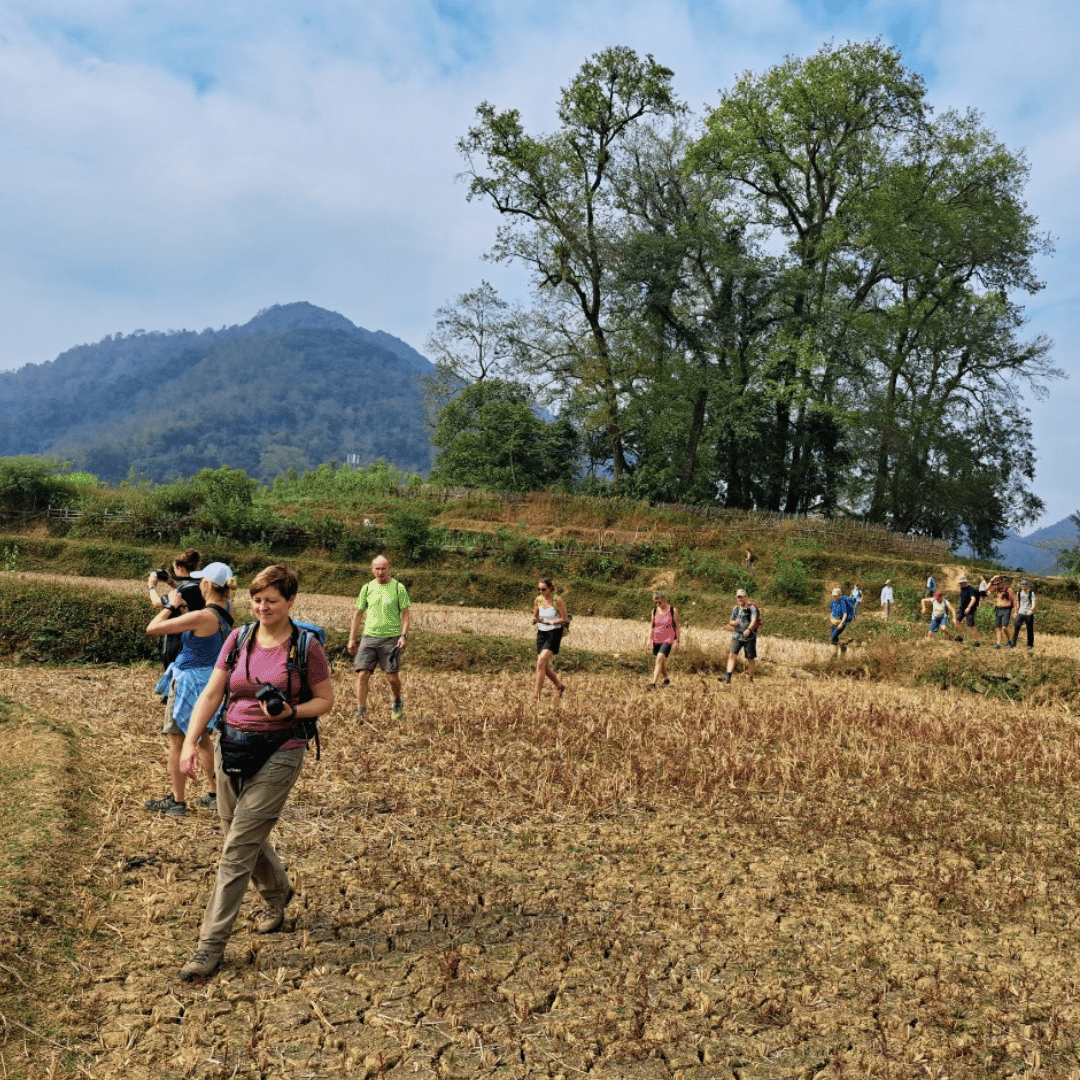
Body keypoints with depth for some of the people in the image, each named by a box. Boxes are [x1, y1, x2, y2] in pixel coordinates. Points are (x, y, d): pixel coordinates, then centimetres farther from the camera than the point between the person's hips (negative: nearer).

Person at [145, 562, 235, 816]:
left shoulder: (201, 617, -27)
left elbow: (152, 629, -21)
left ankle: (177, 801, 17)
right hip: (208, 680, 9)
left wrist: (171, 606, -8)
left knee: (177, 741, 7)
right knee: (201, 738, 22)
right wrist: (182, 612, 7)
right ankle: (215, 794, 29)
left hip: (189, 682, -8)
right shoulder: (225, 614, -2)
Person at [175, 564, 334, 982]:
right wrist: (190, 742, -8)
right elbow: (211, 695, 3)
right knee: (246, 837, 17)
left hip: (279, 752, -5)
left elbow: (326, 700, 0)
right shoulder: (238, 639, 3)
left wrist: (290, 712, -18)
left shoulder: (305, 646, -8)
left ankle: (212, 945, 4)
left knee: (238, 848, -6)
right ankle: (277, 893, 46)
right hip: (232, 746, 5)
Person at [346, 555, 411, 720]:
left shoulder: (398, 588, 0)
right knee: (362, 675, -6)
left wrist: (404, 635, -11)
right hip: (369, 637, 2)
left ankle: (397, 703, 28)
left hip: (391, 638, -2)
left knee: (392, 677, 0)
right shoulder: (367, 588, 8)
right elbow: (358, 614, 14)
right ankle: (360, 712, 1)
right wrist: (352, 639, 12)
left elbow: (406, 613, 1)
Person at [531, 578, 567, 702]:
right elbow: (535, 616, 14)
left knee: (541, 661, -19)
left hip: (554, 633, -6)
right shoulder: (538, 600, 5)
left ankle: (536, 694, -16)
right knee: (545, 666, 7)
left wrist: (550, 622, -23)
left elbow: (564, 619, -9)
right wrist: (534, 620, -10)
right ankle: (559, 686, 31)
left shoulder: (557, 600, -10)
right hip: (541, 633, 6)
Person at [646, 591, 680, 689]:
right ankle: (666, 680, 35)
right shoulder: (654, 611, 5)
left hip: (668, 640, -5)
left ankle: (654, 683, -25)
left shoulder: (673, 611, -6)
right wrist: (649, 639, 5)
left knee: (660, 658, -21)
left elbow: (677, 627, -1)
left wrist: (677, 641, -3)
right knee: (661, 662, 12)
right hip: (657, 640, 5)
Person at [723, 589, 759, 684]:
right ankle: (728, 677, -17)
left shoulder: (751, 608, -4)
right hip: (737, 636, 4)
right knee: (732, 655, -11)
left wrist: (749, 629, -35)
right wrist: (733, 623, -3)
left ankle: (751, 679, 16)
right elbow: (730, 622, 22)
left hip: (749, 637, -4)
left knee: (750, 658, 3)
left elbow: (754, 620, -18)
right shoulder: (735, 609, 14)